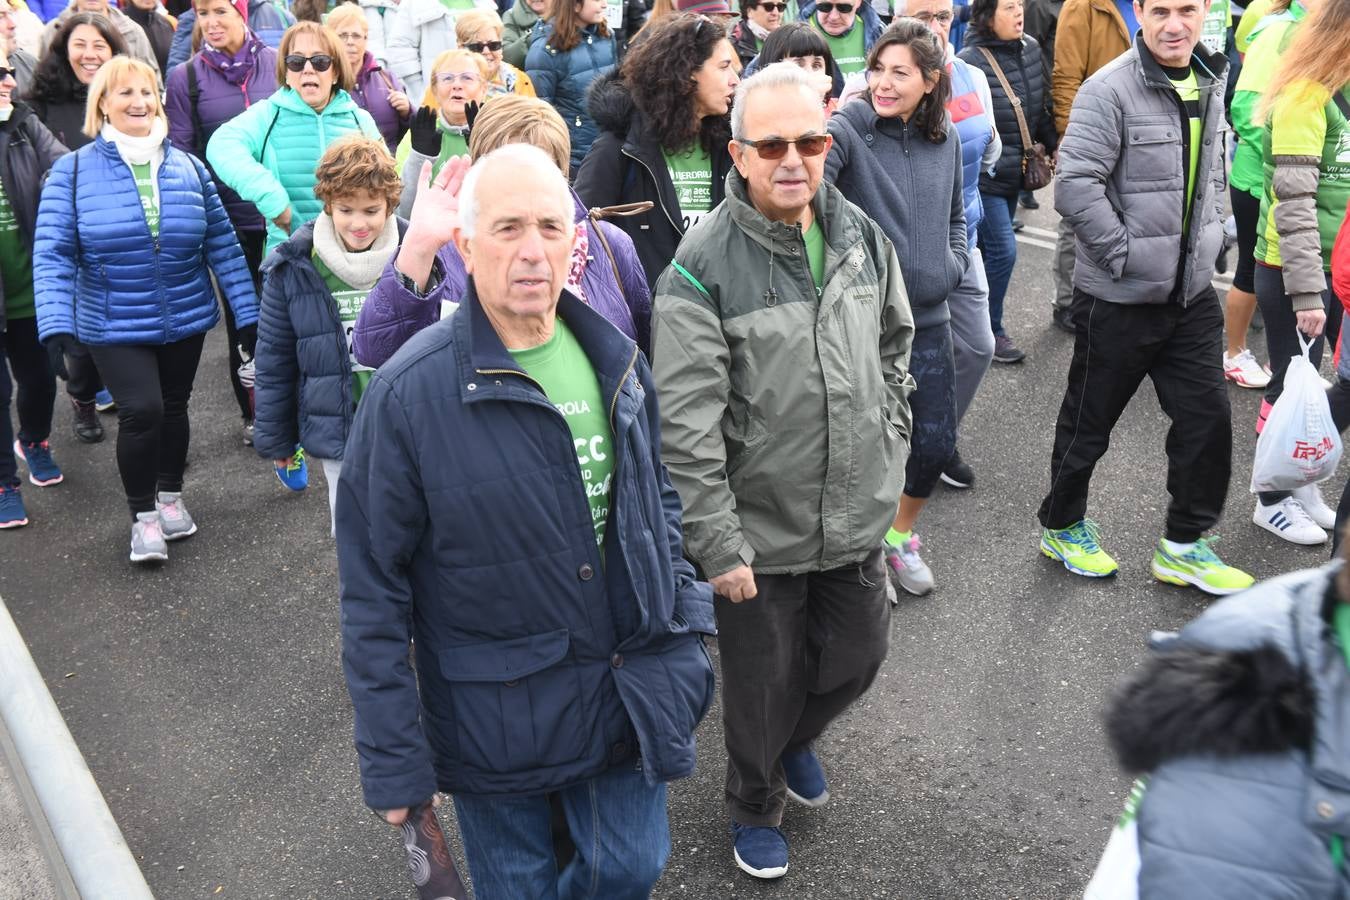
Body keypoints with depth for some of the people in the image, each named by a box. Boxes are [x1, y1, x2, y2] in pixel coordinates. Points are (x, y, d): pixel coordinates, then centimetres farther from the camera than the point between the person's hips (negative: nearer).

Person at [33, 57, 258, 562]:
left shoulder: (187, 167, 0)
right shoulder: (73, 170, -7)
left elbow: (221, 243, 2)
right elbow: (52, 251, -11)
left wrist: (247, 312, -2)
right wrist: (56, 324, -23)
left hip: (186, 319, 3)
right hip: (115, 326, -3)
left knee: (173, 407, 15)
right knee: (141, 411, -13)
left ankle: (170, 497, 38)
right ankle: (142, 515, 9)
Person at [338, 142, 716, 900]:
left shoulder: (616, 360, -2)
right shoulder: (410, 391, -18)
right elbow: (372, 589, -13)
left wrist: (683, 632, 8)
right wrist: (394, 760, -11)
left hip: (628, 689, 4)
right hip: (496, 716, -4)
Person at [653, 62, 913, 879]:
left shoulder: (862, 234, -2)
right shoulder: (703, 267, -20)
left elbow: (894, 346, 14)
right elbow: (686, 427, -21)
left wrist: (890, 448, 9)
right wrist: (718, 546, -19)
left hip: (858, 519, 5)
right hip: (761, 534, -5)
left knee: (858, 657, 22)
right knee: (763, 683, 14)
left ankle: (799, 738, 55)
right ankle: (756, 805, 44)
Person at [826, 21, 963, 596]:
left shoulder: (946, 142, 6)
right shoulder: (847, 129, -12)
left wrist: (954, 263, 6)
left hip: (928, 318, 5)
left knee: (936, 441, 9)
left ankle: (900, 536, 36)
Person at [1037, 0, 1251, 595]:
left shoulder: (1209, 86, 8)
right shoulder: (1110, 90, -17)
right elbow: (1074, 187, -23)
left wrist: (1210, 238, 10)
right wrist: (1126, 254, -19)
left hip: (1192, 294, 7)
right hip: (1119, 296, -7)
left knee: (1208, 417, 8)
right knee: (1090, 419, 9)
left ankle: (1184, 546, 24)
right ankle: (1061, 528, 31)